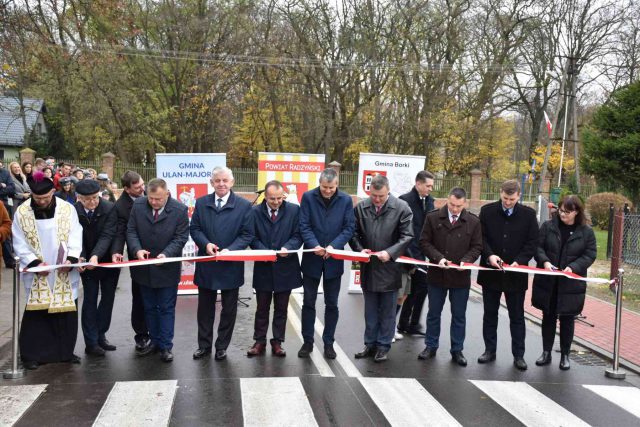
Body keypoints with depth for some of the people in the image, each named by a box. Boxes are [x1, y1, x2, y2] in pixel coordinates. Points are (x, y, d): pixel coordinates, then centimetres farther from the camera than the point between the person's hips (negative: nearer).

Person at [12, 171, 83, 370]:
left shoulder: (67, 209, -3)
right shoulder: (22, 212, -3)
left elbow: (75, 236, -4)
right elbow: (19, 244, -2)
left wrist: (71, 259, -19)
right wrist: (34, 263, -15)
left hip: (65, 274, 1)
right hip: (37, 275, -1)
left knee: (66, 312, 5)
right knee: (36, 314, 0)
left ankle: (65, 351, 19)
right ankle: (32, 354, 12)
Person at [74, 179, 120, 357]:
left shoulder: (109, 209, -16)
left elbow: (107, 235, -23)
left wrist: (96, 255, -37)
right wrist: (80, 258, -29)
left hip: (108, 261, 1)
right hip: (87, 262, -1)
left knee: (108, 298, 8)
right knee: (90, 300, 1)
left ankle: (100, 335, 23)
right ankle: (91, 342, 7)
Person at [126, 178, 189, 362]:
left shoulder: (179, 210, -14)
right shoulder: (138, 205, -6)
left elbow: (181, 238, -11)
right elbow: (131, 231, -2)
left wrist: (166, 254, -26)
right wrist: (137, 249, -20)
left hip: (167, 268, -3)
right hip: (144, 267, 4)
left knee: (166, 309, 6)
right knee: (149, 308, 15)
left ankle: (166, 346, 15)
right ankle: (155, 341, 29)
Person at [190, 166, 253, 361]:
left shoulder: (244, 205, -6)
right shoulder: (201, 203, 3)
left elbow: (247, 234, -6)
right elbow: (195, 229, 5)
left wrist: (230, 250, -20)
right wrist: (205, 244, -15)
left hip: (231, 266, -2)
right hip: (206, 265, 2)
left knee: (229, 309, 9)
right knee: (205, 308, 13)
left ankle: (222, 346, 24)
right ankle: (204, 345, 26)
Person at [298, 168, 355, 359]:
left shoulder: (346, 200, -3)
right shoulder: (308, 197, -5)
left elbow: (349, 227, -4)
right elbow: (304, 225, -7)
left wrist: (334, 245, -18)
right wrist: (314, 245, -22)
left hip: (334, 259, 0)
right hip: (312, 257, 0)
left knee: (332, 304, 8)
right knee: (309, 302, 8)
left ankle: (328, 342, 20)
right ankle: (307, 341, 20)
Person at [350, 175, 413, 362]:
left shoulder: (401, 208, -8)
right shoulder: (361, 208, 0)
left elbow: (407, 236, -8)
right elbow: (354, 233, 7)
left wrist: (390, 252, -19)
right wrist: (360, 249, -11)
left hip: (390, 268, -3)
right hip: (368, 268, 3)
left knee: (387, 311, 8)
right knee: (370, 310, 14)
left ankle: (384, 346, 20)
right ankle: (370, 344, 25)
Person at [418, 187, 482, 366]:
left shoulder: (473, 222, -3)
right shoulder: (433, 217, -4)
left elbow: (477, 247, 1)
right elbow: (424, 242, -3)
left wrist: (466, 260, -16)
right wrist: (438, 258, -17)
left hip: (461, 276, 0)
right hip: (437, 274, 0)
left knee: (459, 316, 9)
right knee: (433, 313, 12)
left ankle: (457, 350, 21)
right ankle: (431, 346, 26)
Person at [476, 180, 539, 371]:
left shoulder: (528, 214, -3)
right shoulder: (487, 211, -2)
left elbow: (532, 242, -2)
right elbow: (481, 237, 0)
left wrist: (519, 261, -15)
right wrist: (489, 255, -16)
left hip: (516, 274, -1)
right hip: (491, 271, 1)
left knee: (517, 316, 7)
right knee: (490, 313, 12)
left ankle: (518, 355, 16)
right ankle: (490, 350, 23)